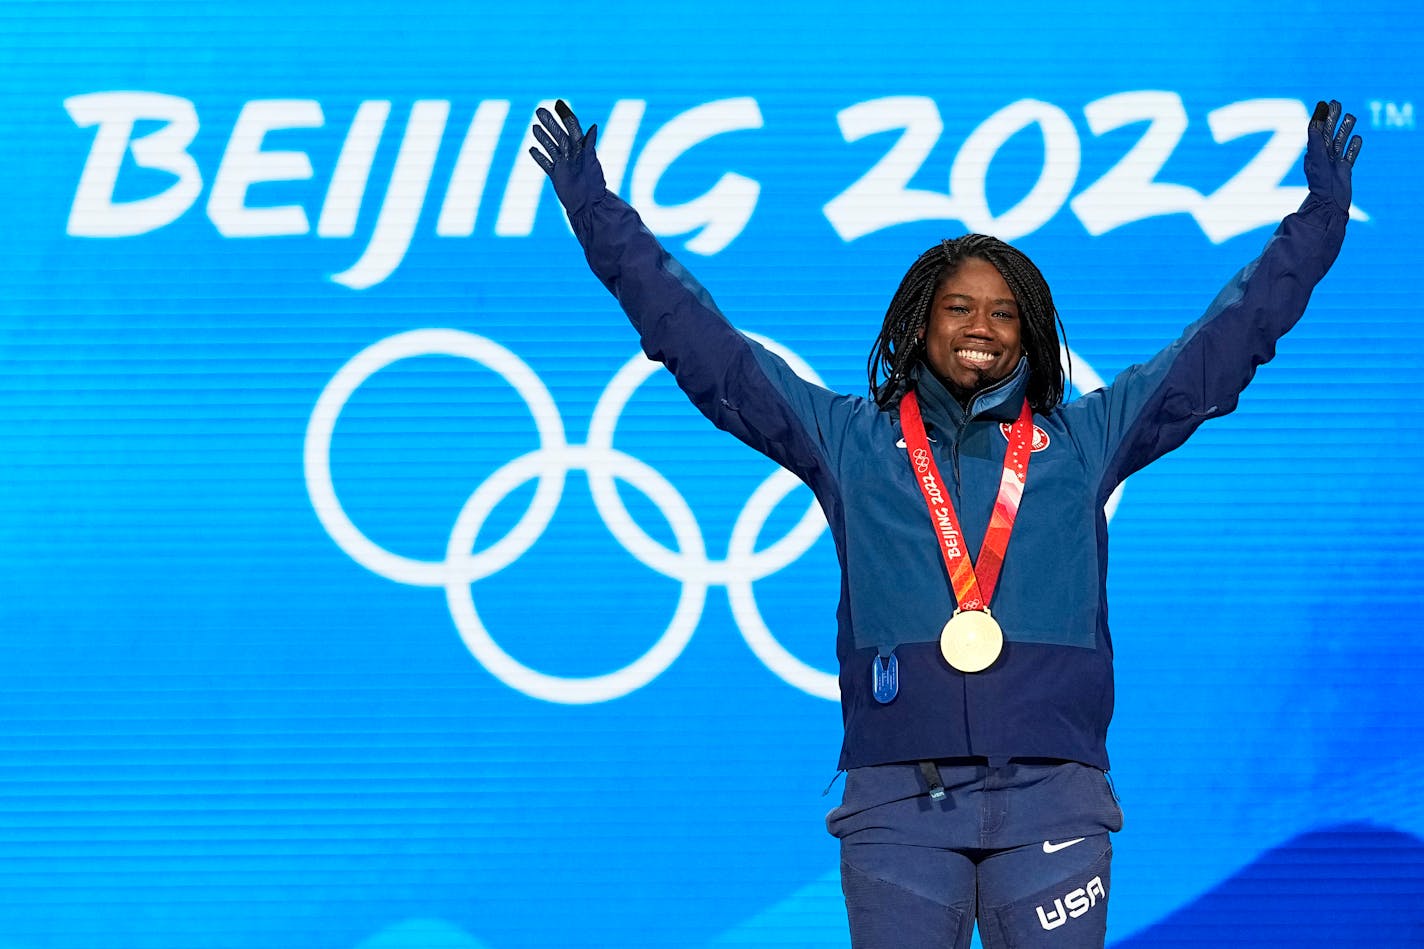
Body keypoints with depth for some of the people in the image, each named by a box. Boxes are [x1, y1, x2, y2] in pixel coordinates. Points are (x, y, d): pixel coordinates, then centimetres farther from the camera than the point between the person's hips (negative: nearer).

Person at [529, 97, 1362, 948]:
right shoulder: (849, 438, 14)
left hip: (1052, 794, 0)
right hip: (898, 801, 0)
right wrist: (600, 217, 12)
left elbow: (1223, 345, 18)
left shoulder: (1084, 440, 15)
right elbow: (702, 346, 14)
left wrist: (1318, 222, 17)